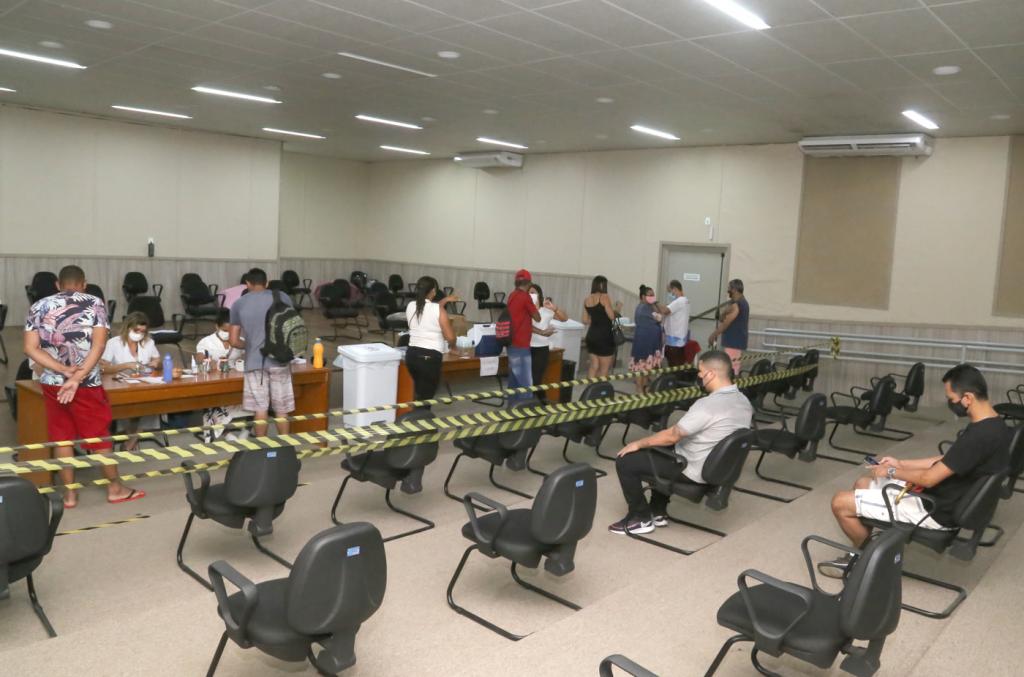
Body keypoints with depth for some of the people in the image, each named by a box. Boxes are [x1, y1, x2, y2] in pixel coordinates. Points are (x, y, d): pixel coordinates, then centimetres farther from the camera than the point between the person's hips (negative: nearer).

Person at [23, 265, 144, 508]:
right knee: (99, 435, 8)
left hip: (52, 383, 3)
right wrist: (77, 378, -17)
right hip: (87, 383, -3)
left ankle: (69, 493, 18)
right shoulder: (95, 304, -3)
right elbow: (98, 346, -14)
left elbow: (30, 349, -5)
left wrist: (65, 371, -11)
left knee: (61, 438, 12)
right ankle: (115, 488, 20)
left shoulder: (39, 307, 5)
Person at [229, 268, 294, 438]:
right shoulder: (282, 297, 4)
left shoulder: (238, 304, 5)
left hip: (255, 362, 0)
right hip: (279, 360, 0)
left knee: (260, 409, 6)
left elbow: (233, 341, 5)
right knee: (282, 409, 8)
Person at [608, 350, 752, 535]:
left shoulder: (708, 404, -29)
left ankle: (641, 518, 10)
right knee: (660, 453, 31)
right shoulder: (744, 401, -1)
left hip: (694, 471, -9)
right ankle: (658, 512, 30)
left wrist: (638, 444, -8)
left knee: (625, 461, -3)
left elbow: (672, 436, -23)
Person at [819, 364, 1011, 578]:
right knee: (862, 484, 21)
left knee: (840, 503, -9)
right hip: (939, 496, 10)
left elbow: (929, 478, -23)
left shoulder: (980, 436, -29)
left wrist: (891, 472, -6)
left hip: (937, 510, -10)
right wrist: (900, 463, 13)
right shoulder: (992, 424, 3)